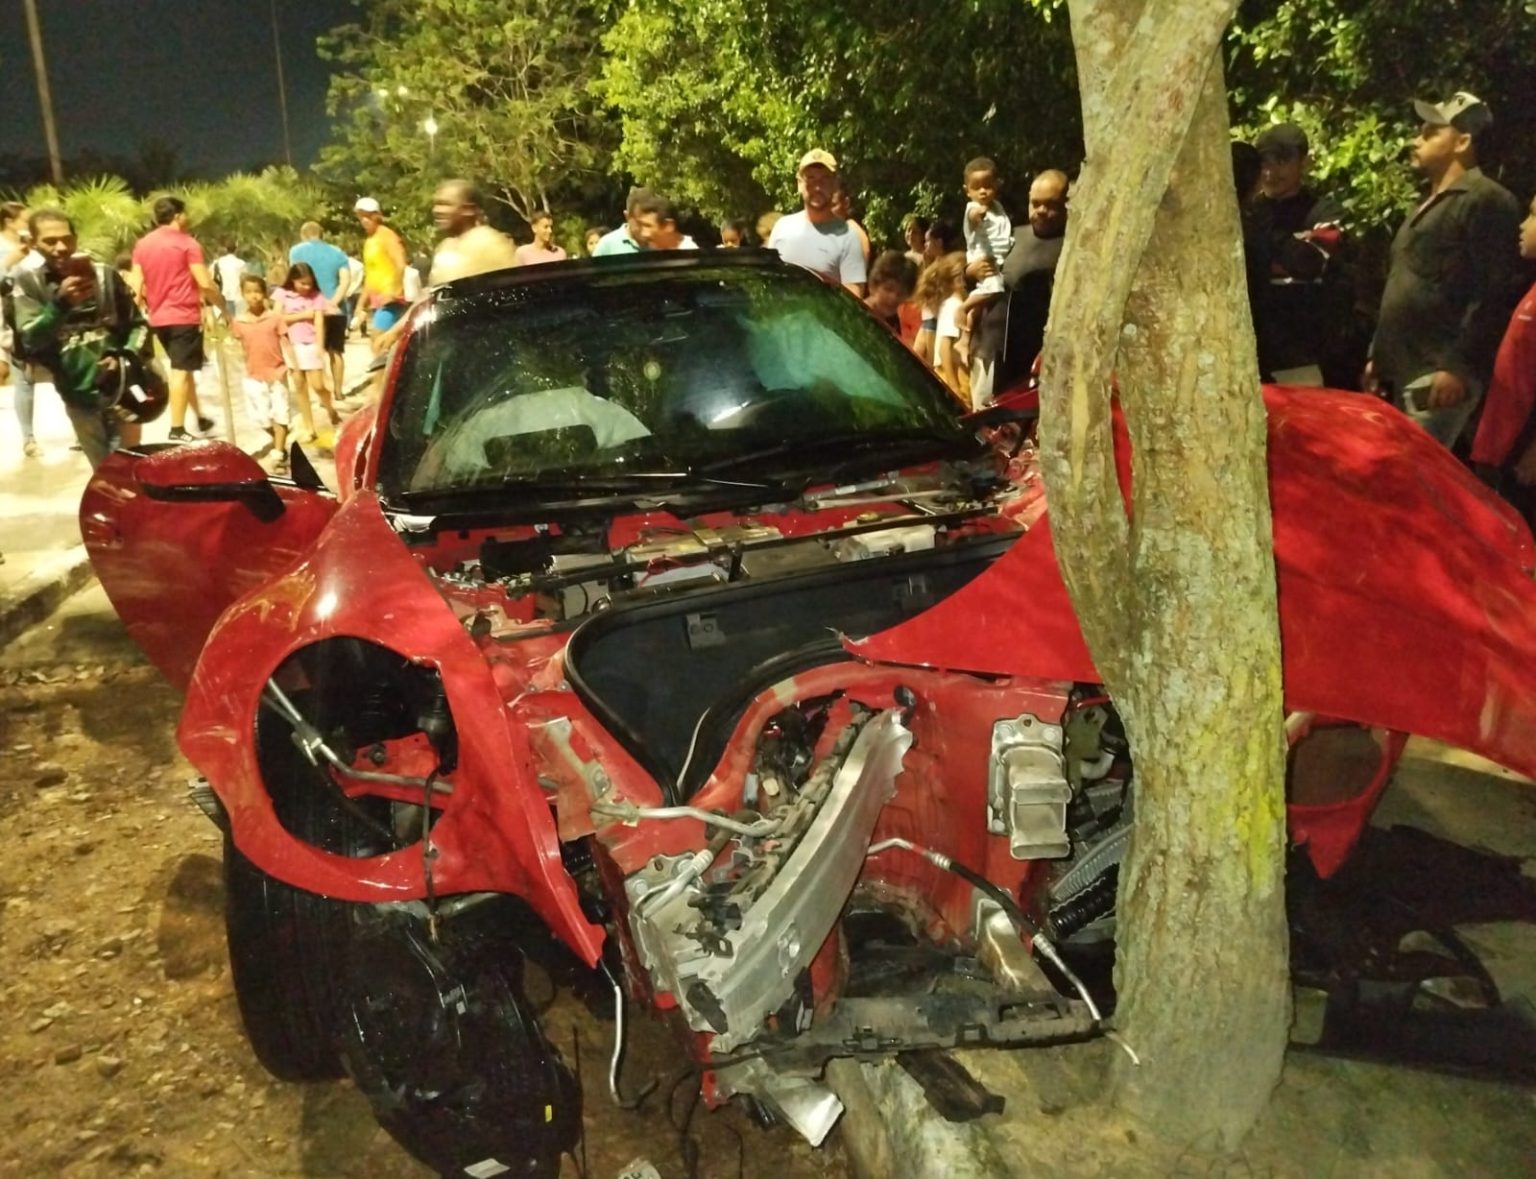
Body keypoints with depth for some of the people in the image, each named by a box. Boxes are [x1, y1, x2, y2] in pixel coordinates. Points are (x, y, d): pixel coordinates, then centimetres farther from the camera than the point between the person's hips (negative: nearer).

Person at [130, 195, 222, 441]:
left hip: (158, 318, 7)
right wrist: (222, 304, 0)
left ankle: (200, 418, 27)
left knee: (183, 369, 19)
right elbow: (205, 283, -14)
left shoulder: (142, 244, 11)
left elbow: (137, 286, 8)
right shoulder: (187, 243, -8)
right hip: (184, 316, -7)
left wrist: (145, 310, 17)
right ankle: (176, 430, -7)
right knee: (181, 371, -6)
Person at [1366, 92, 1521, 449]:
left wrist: (1458, 366, -21)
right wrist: (1378, 355, 22)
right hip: (1403, 373, 9)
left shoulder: (1486, 200, -7)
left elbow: (1493, 295, -16)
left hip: (1438, 376, -9)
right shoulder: (1430, 203, 22)